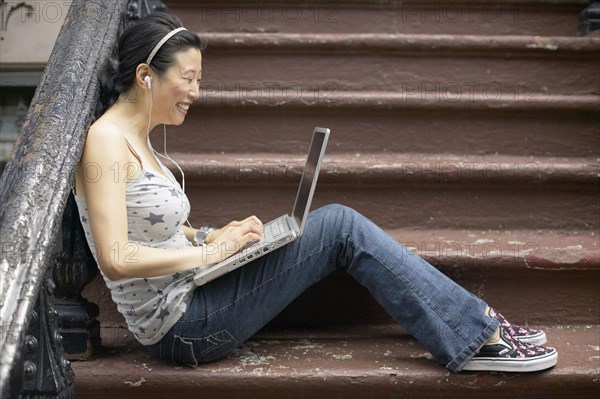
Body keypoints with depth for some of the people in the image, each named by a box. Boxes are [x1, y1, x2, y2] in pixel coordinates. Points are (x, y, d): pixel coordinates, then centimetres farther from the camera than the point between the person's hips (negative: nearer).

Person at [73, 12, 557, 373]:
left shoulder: (136, 137, 12)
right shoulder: (106, 141, -17)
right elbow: (116, 259, -25)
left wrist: (213, 235, 3)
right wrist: (211, 250, -18)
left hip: (188, 304, 9)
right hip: (180, 328, -9)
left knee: (336, 222, -1)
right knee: (340, 226, -14)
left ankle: (481, 328, -1)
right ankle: (479, 334, -7)